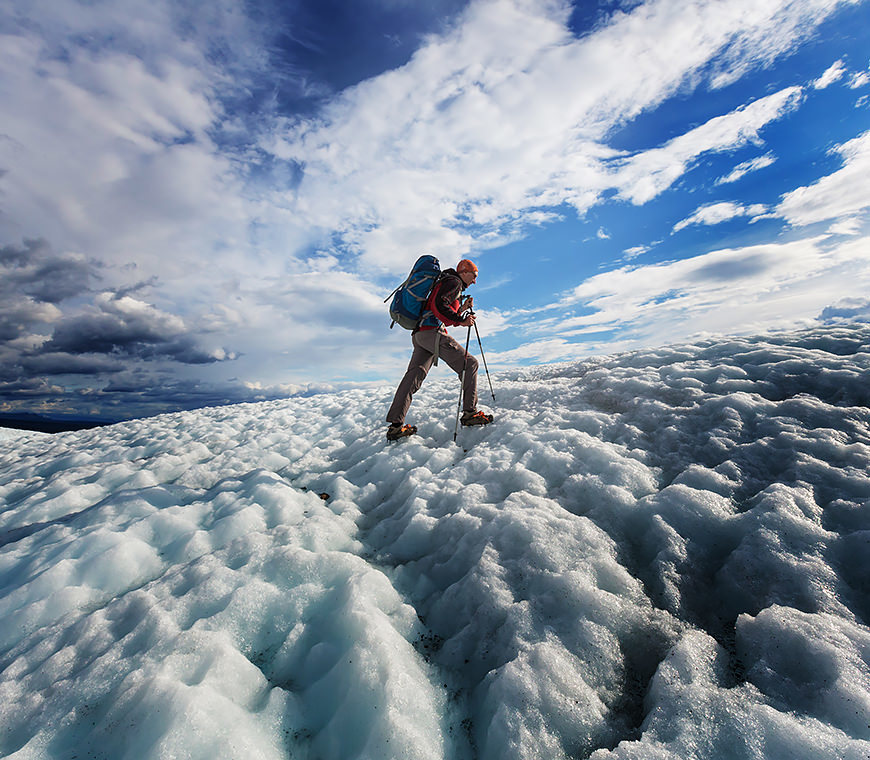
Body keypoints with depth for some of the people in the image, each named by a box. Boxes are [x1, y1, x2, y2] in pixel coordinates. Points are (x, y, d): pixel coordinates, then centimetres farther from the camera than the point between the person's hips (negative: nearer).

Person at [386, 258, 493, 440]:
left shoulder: (447, 283, 34)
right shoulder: (453, 282, 2)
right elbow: (439, 305, -16)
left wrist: (462, 309, 22)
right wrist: (461, 320, -14)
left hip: (419, 334, 10)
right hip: (432, 332, -10)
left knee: (414, 376, 0)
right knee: (470, 364, -3)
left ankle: (395, 425, -5)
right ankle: (470, 413, -7)